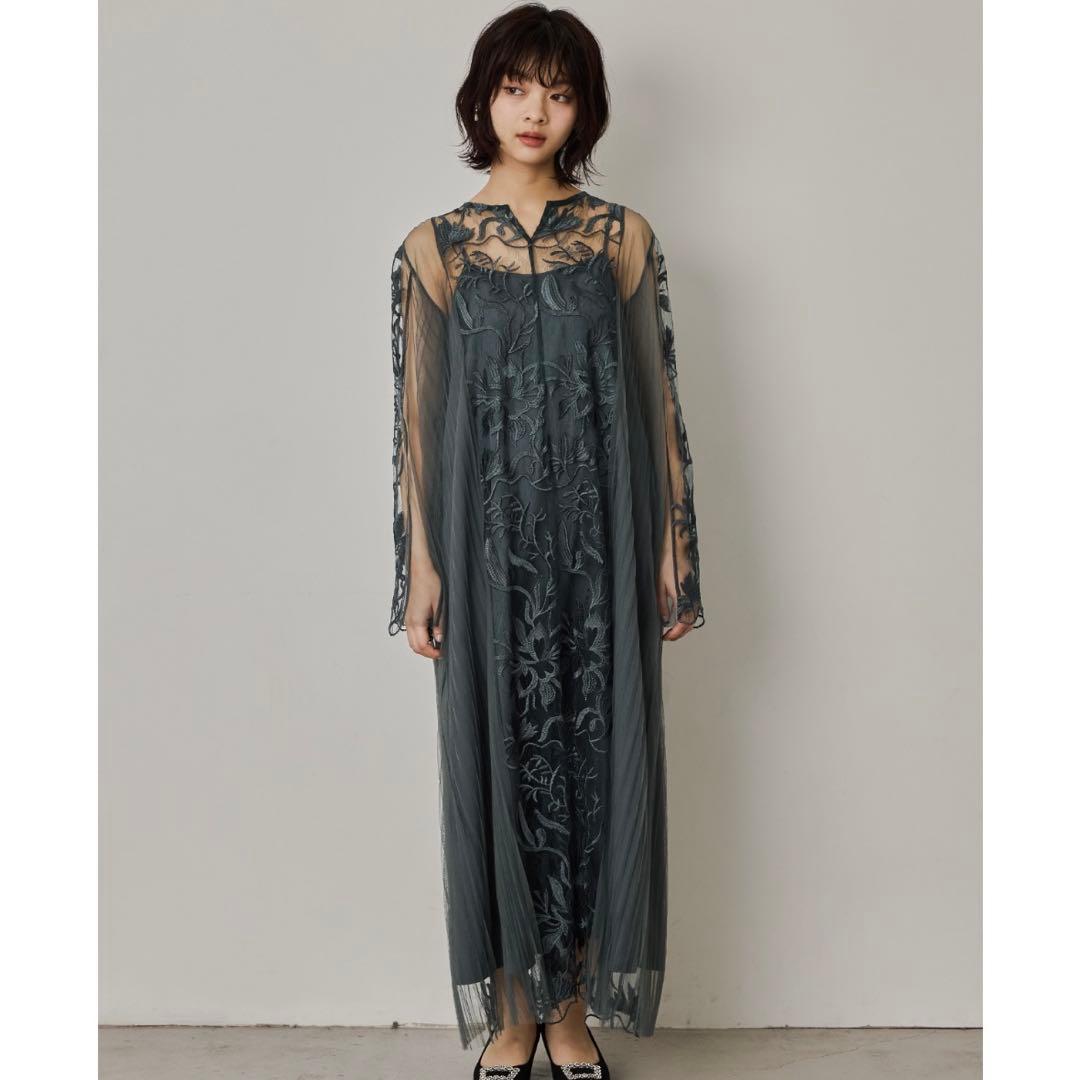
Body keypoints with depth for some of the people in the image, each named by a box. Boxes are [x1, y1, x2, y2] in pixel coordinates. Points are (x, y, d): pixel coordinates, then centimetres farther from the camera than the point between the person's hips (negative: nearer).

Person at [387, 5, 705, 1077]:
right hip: (486, 541, 0)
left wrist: (675, 546, 2)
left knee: (596, 755, 5)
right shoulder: (432, 249, 4)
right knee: (494, 755, 6)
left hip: (599, 543, 1)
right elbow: (416, 416, 2)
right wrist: (420, 566, -3)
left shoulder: (624, 238, 6)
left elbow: (658, 398, 5)